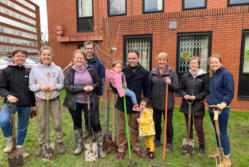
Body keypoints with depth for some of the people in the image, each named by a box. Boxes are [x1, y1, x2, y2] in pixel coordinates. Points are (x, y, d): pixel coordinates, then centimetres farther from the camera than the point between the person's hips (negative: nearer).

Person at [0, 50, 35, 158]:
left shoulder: (28, 73, 8)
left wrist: (33, 104, 13)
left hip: (26, 105, 3)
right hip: (11, 102, -2)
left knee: (23, 127, 11)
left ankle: (19, 147, 35)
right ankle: (10, 139, 1)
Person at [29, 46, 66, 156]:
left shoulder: (57, 69, 0)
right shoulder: (34, 70, 0)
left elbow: (62, 84, 3)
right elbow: (31, 86, 2)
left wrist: (55, 87, -16)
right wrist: (40, 86, -16)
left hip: (55, 99, 0)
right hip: (40, 100, 1)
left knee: (57, 123, 4)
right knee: (41, 124, 9)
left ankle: (60, 143, 23)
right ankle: (41, 145, 26)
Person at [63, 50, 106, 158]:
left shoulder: (90, 70, -1)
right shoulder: (69, 72, -2)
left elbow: (98, 82, 7)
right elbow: (67, 87, -12)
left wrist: (93, 86, -16)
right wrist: (83, 88, -21)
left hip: (89, 102, 0)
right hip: (74, 102, 1)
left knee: (96, 123, -1)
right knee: (77, 123, 15)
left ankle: (100, 148, 16)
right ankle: (79, 145, 36)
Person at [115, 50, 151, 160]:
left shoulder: (144, 72, -3)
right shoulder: (123, 70, -5)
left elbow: (146, 90, 4)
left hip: (135, 104, 0)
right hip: (122, 103, 0)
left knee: (134, 128, 17)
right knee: (121, 128, 12)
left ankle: (136, 148, 36)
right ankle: (121, 149, 30)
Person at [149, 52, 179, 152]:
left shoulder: (172, 72, -2)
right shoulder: (152, 73, 5)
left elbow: (177, 87, -4)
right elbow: (149, 86, 10)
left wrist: (170, 83, -23)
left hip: (168, 103, -3)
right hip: (155, 103, 3)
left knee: (168, 124, 6)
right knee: (156, 123, 15)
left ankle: (169, 144, 24)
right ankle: (157, 140, 37)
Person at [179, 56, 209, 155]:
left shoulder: (204, 76, -4)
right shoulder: (185, 76, 4)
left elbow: (206, 91, -3)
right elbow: (181, 89, 9)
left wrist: (196, 97, -15)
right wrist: (184, 95, -10)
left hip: (198, 105, -3)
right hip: (186, 104, 3)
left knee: (199, 127, 1)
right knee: (189, 126, 15)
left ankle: (202, 146, 23)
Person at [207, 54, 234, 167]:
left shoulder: (226, 74, -11)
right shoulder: (213, 75, 12)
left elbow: (230, 92, -16)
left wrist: (224, 103, -28)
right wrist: (209, 99, 10)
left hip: (221, 109, -7)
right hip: (212, 108, 7)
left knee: (222, 132, 0)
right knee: (217, 131, 19)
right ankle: (218, 151, 36)